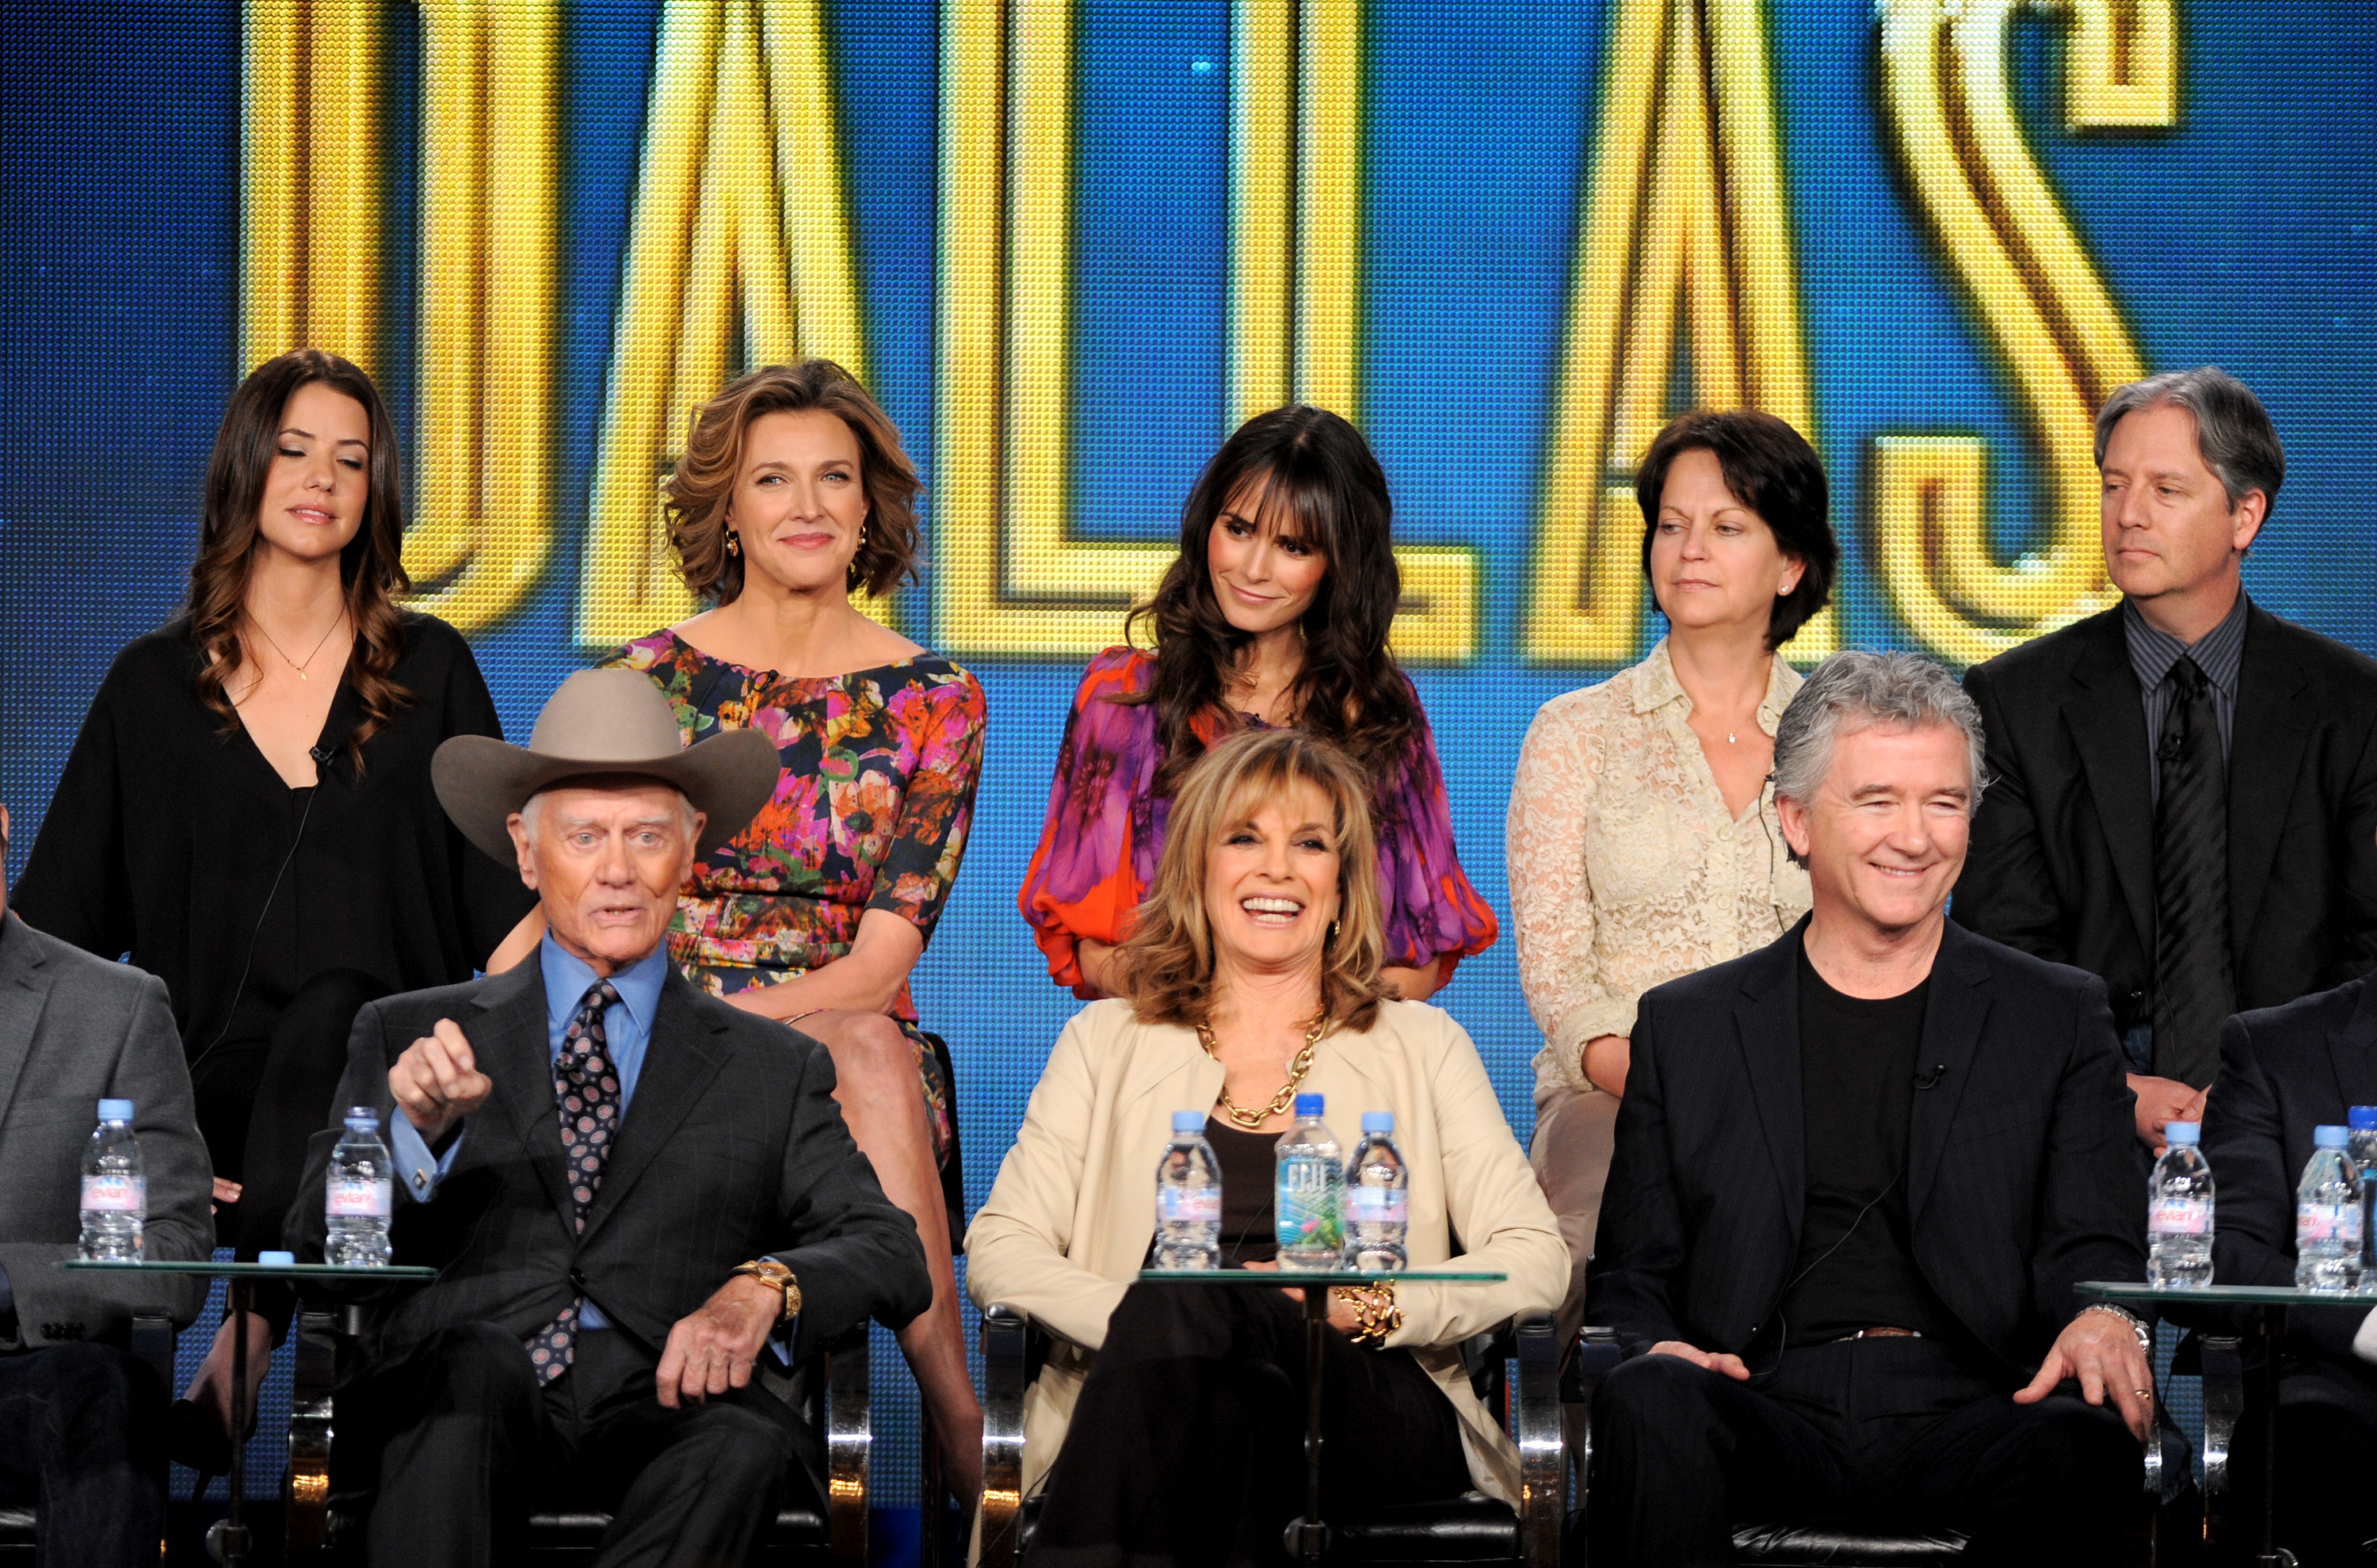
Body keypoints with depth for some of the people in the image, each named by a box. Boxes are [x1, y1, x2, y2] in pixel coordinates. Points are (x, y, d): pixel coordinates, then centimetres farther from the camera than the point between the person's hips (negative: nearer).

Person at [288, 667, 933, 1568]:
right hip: (449, 1411, 0)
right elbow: (317, 1244, 10)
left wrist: (763, 1287, -13)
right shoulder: (407, 1037, 20)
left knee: (749, 1444, -34)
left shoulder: (774, 1072, 21)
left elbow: (894, 1256, 10)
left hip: (660, 1412, 0)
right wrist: (417, 1127, -10)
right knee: (478, 1364, -36)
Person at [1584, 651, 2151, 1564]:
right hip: (1773, 1412, 1)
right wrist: (1652, 1347, -9)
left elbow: (2094, 1250, 9)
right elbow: (1632, 1276, 17)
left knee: (2085, 1442, -36)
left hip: (1967, 1417, -1)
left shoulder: (2060, 1020, 17)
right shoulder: (1686, 1028, 19)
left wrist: (2105, 1320, -17)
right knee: (1647, 1403, -34)